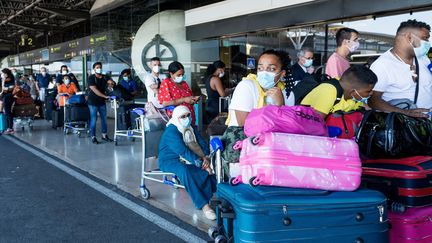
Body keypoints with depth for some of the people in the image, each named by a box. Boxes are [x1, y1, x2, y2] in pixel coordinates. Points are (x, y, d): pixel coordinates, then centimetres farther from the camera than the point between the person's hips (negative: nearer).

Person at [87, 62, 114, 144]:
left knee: (104, 118, 9)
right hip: (93, 102, -5)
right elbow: (95, 90, -20)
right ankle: (93, 137, 4)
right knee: (93, 120, -2)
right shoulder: (91, 78, -11)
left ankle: (104, 135, 20)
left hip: (102, 101, 5)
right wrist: (105, 96, -27)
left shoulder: (105, 77, 5)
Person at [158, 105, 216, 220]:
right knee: (185, 171, -39)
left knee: (211, 166, -19)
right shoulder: (171, 131, -18)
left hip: (187, 159, 7)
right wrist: (201, 163, -32)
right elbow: (184, 152, -28)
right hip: (170, 160, -7)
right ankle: (204, 205, -36)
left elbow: (203, 144, 5)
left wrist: (205, 158, -15)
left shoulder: (191, 128, 8)